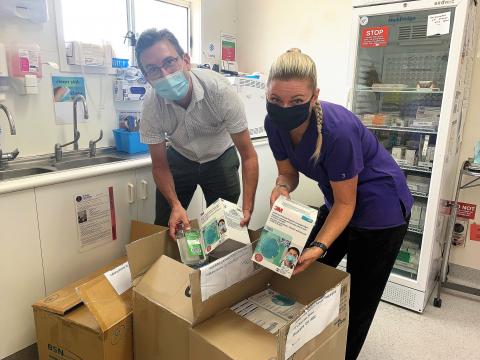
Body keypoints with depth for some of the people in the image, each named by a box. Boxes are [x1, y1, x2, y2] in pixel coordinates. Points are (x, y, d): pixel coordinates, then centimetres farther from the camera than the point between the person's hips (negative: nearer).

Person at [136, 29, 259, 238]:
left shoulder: (219, 90, -32)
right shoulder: (151, 105, -25)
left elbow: (248, 155, -27)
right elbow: (159, 166, -13)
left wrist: (247, 209, -35)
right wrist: (175, 205, -29)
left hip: (220, 159, -1)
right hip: (179, 158, 2)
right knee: (164, 228, 3)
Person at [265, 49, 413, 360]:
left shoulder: (337, 131, -35)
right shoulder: (275, 123, -16)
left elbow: (346, 203, -24)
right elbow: (288, 172, -2)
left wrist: (318, 247, -35)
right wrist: (282, 187, -25)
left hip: (380, 208, -7)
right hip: (339, 201, 7)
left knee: (358, 301, 6)